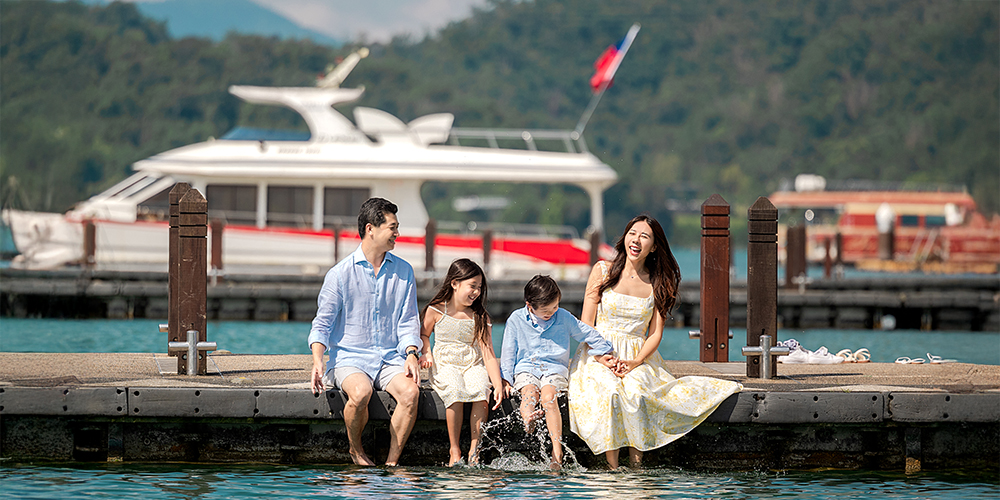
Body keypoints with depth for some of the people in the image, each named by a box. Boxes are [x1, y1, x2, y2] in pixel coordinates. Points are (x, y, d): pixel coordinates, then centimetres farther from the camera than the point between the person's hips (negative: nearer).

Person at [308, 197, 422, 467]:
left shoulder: (404, 272, 9)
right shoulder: (340, 273, -1)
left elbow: (408, 321, 10)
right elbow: (322, 323, 1)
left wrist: (412, 354, -9)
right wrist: (317, 361, -16)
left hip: (391, 356, 3)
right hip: (349, 356, -3)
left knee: (410, 391, -29)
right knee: (360, 392, -35)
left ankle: (392, 462, -19)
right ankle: (355, 449, -6)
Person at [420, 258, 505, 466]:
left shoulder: (480, 318, 2)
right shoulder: (436, 311, 1)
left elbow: (488, 354, -5)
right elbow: (424, 335, 20)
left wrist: (498, 384, -17)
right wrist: (426, 353, -2)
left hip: (474, 365, 1)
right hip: (444, 365, -1)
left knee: (481, 391, -33)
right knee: (455, 391, -35)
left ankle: (474, 449, -23)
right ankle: (454, 450, -24)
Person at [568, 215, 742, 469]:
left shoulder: (658, 283, 8)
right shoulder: (603, 271, 3)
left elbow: (655, 333, 5)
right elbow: (586, 323, 1)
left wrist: (636, 362, -15)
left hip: (641, 358, 1)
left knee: (635, 392, -33)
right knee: (609, 393, -34)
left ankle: (636, 469, -29)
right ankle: (613, 470, -29)